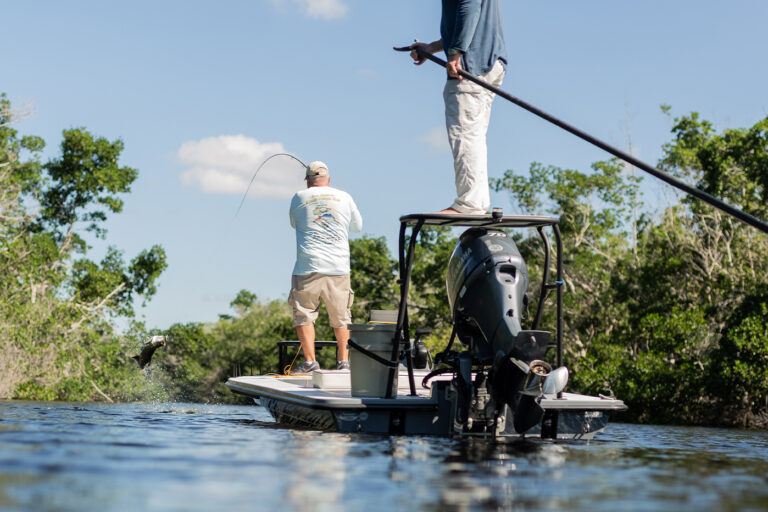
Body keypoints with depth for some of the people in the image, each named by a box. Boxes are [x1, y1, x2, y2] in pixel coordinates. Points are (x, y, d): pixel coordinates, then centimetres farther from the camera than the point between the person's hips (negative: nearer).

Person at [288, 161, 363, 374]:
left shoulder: (299, 198, 4)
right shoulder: (344, 197, 8)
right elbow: (358, 226, 21)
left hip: (308, 266, -2)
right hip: (339, 267, 2)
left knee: (304, 314, 2)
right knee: (341, 317, 10)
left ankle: (310, 361, -6)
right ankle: (344, 361, 9)